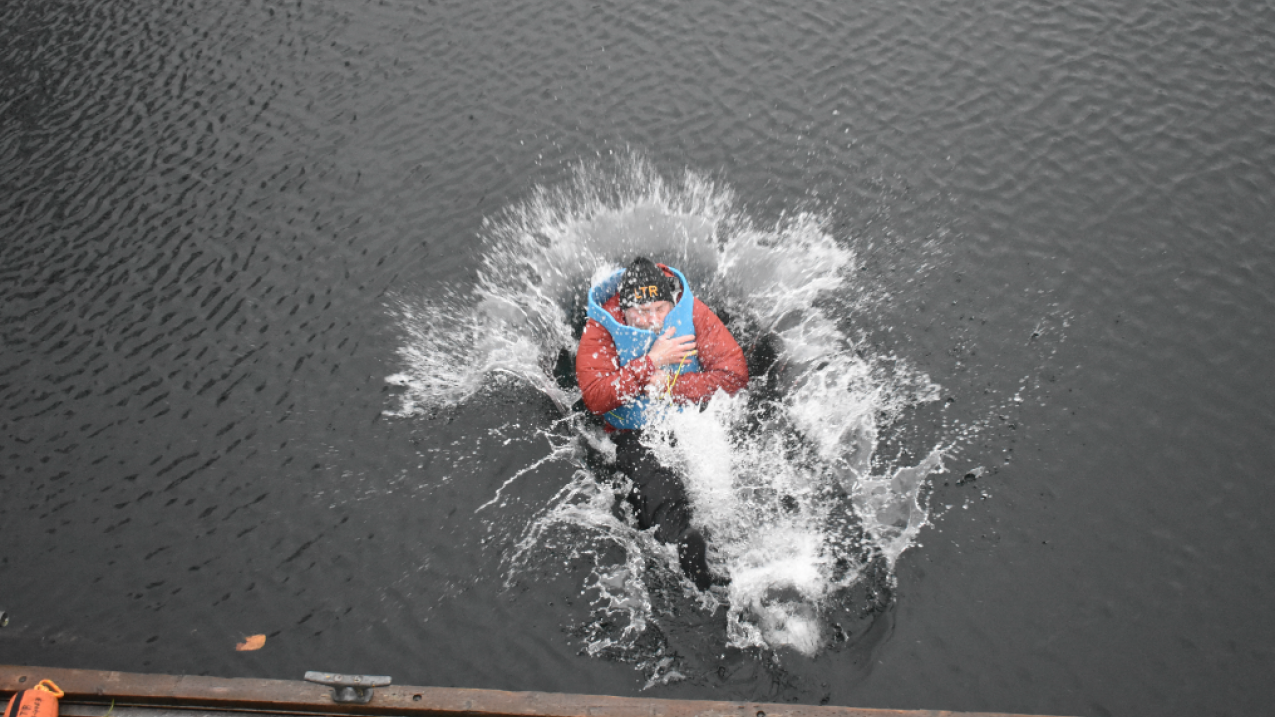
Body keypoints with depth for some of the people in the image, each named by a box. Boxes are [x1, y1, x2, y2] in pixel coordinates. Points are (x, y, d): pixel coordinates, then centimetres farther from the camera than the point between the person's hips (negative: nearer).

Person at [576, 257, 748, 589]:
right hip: (635, 436, -5)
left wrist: (669, 387, -19)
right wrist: (651, 362, -25)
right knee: (659, 485, -36)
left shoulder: (692, 312, -9)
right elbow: (596, 399, -22)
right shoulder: (599, 331, -11)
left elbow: (734, 374, -13)